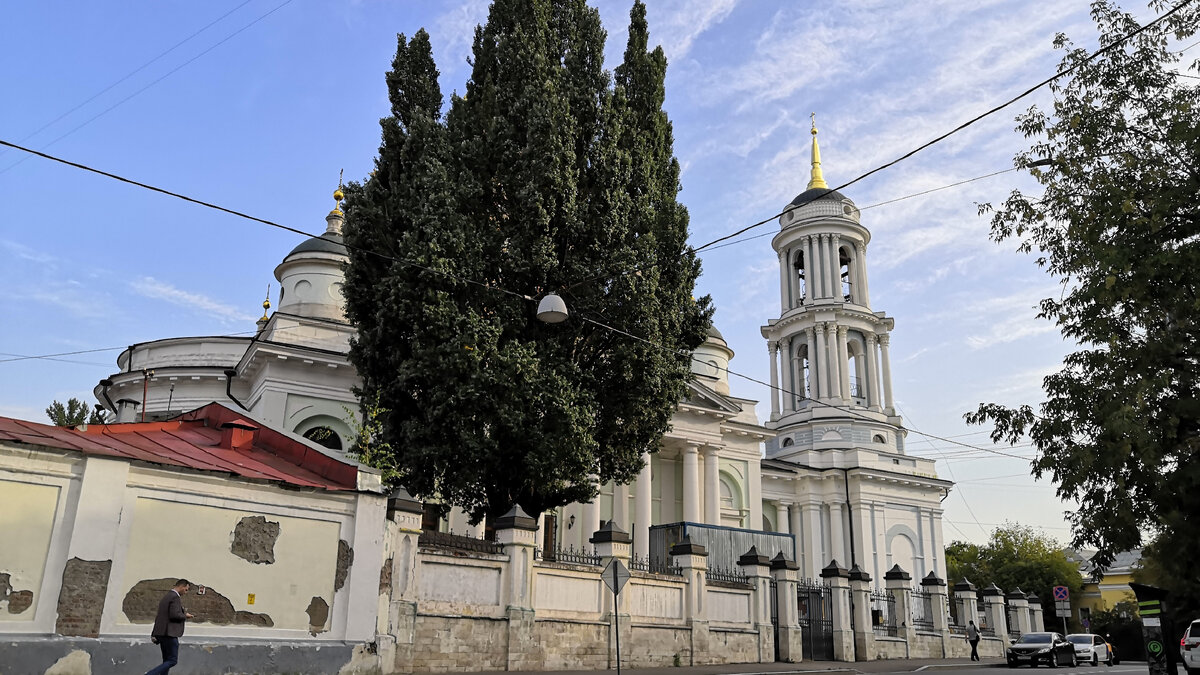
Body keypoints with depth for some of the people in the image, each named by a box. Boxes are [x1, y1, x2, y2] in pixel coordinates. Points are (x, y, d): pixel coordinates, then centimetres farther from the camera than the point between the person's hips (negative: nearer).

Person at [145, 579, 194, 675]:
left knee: (167, 661, 12)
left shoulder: (166, 596, 19)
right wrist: (185, 616, -4)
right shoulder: (175, 597, -12)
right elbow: (174, 615, -23)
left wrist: (154, 634, 23)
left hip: (161, 633, 10)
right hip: (169, 633, -10)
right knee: (172, 661, -6)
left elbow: (158, 616, 21)